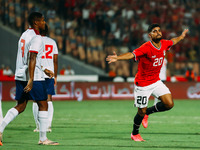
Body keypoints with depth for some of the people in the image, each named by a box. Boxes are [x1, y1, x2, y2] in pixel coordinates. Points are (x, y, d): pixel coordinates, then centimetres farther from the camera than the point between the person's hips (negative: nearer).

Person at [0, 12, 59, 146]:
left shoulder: (24, 35, 17)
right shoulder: (36, 38, -12)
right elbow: (32, 59, -21)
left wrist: (44, 69, 32)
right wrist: (31, 80, -25)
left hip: (20, 76, 9)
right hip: (34, 76, -9)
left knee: (20, 106, 11)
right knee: (43, 105, 1)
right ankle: (43, 138, 3)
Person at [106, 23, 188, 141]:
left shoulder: (164, 44, -2)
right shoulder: (146, 47, -25)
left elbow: (173, 42, 22)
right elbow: (132, 54, -39)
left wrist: (182, 36, 40)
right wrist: (117, 58, -56)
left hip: (156, 82, 6)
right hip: (142, 84, -6)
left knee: (169, 104, -7)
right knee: (142, 112, 3)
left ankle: (148, 112, 19)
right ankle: (135, 134, 31)